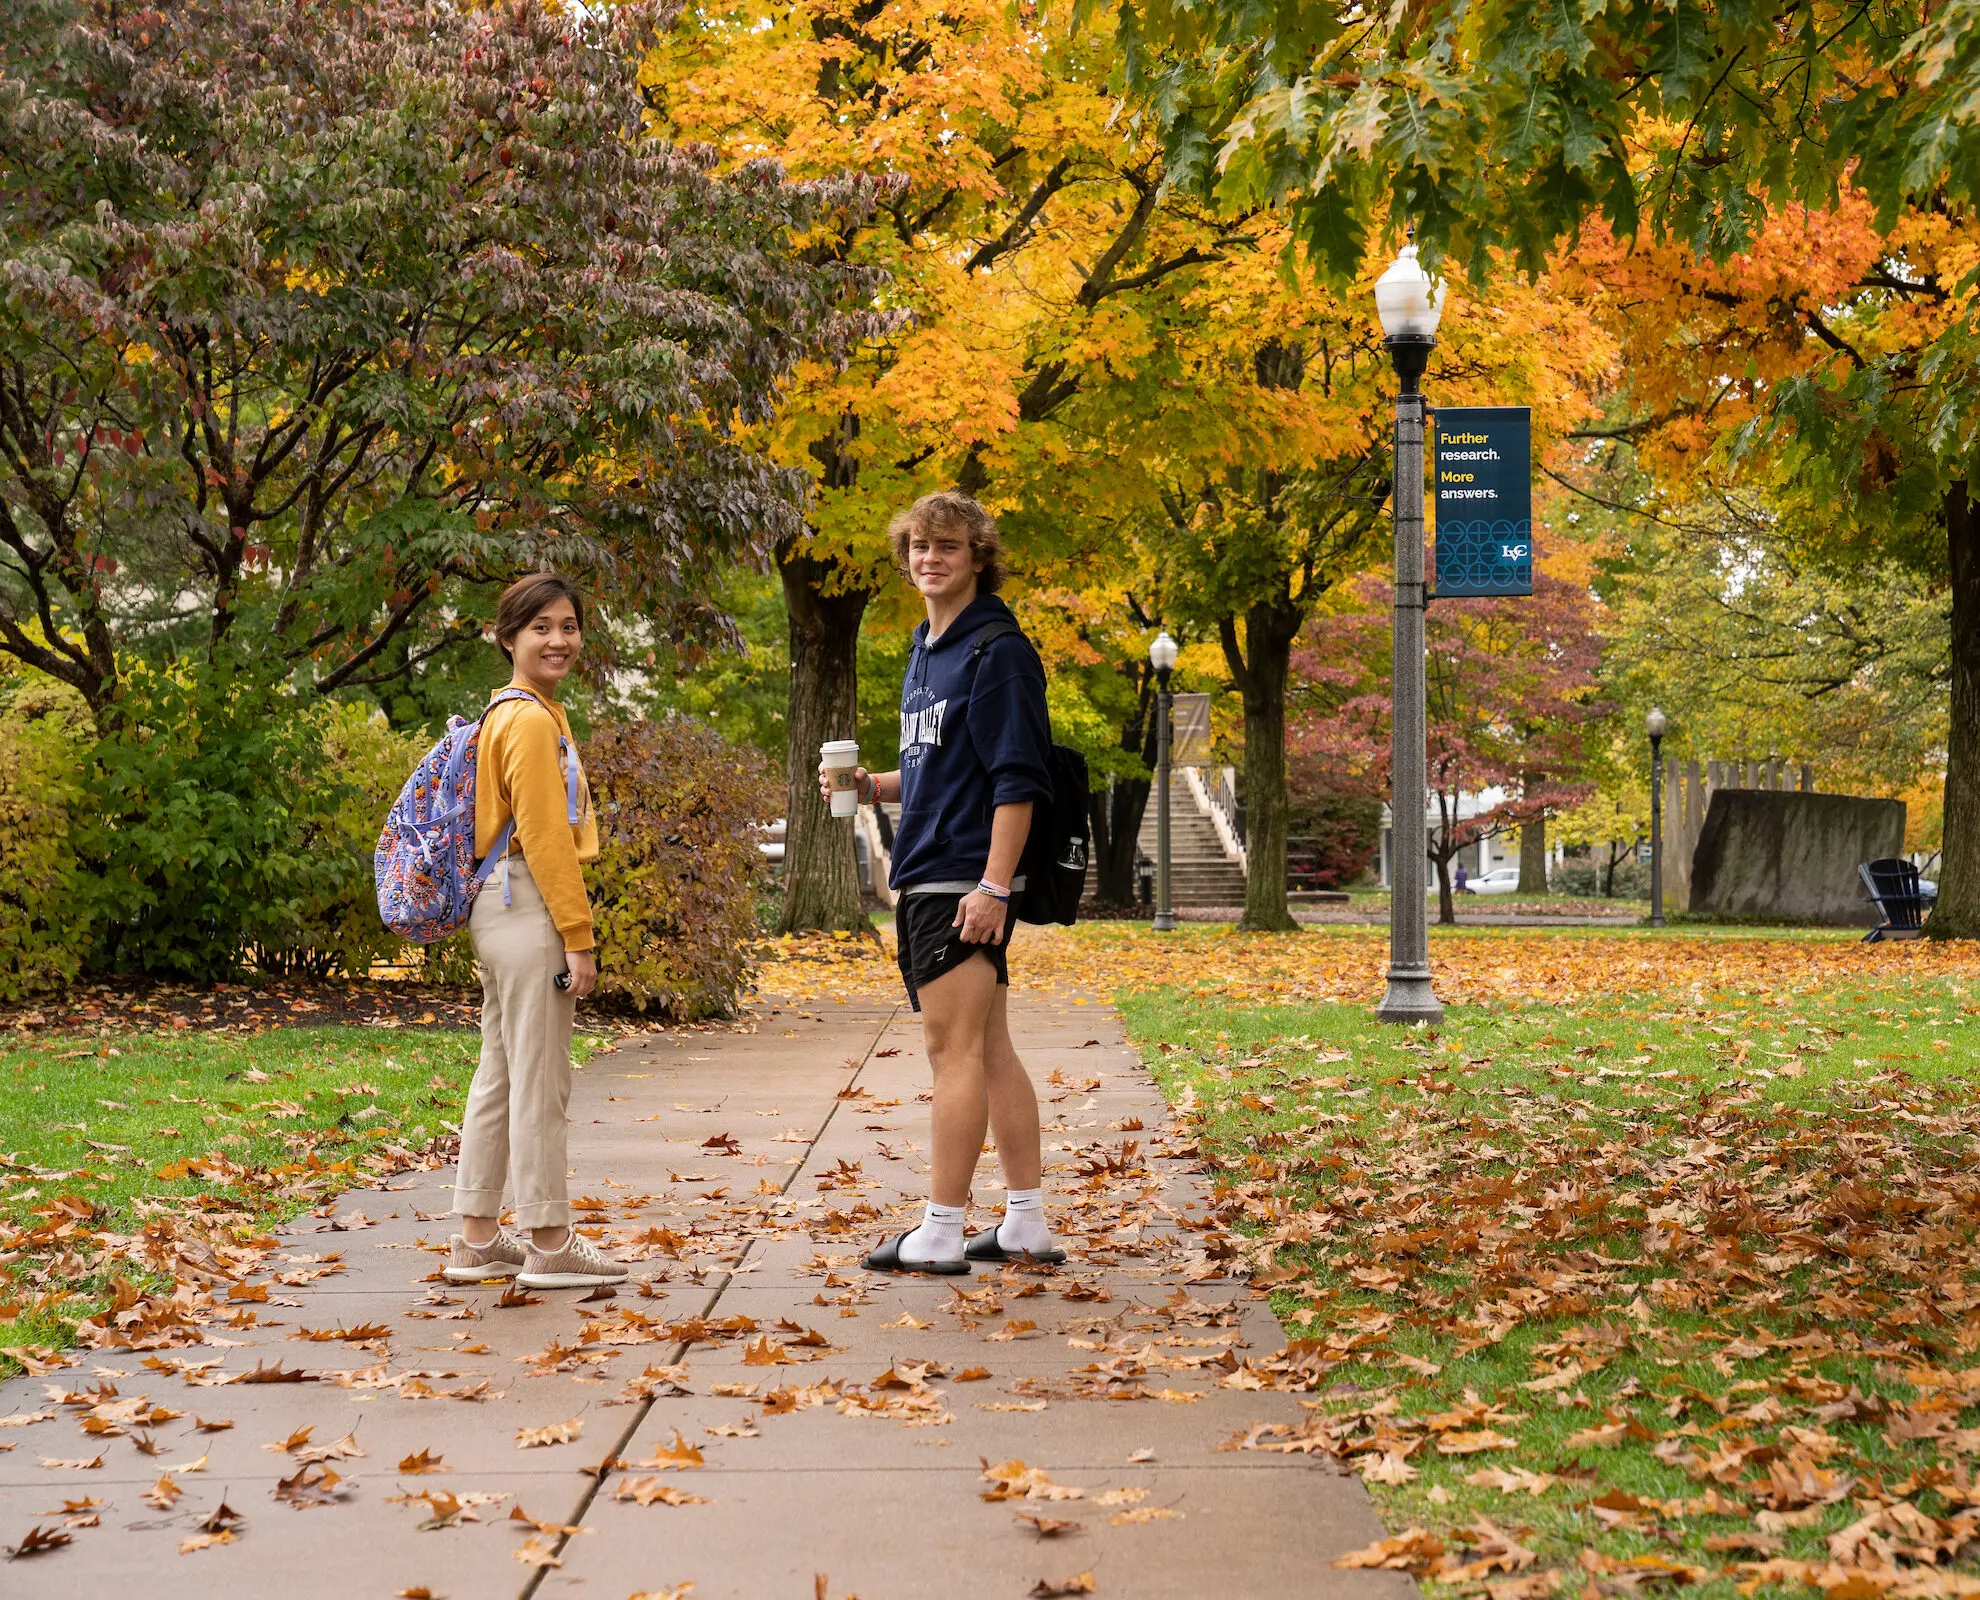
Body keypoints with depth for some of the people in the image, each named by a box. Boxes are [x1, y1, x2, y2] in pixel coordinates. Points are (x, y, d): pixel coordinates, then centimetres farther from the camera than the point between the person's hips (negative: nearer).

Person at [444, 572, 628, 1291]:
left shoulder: (514, 712, 18)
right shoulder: (532, 720, -13)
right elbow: (545, 836, -17)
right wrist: (578, 937, -16)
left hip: (501, 909, 10)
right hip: (529, 908, -10)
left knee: (500, 1076, 12)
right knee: (540, 1080, -5)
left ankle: (477, 1240, 18)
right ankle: (549, 1245, 1)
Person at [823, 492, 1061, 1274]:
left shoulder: (999, 652, -10)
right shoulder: (925, 652, 19)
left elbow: (1017, 779, -16)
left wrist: (994, 885, -22)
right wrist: (870, 785, 9)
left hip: (966, 883, -10)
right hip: (924, 880, 10)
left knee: (955, 1047, -7)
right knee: (989, 1049, 11)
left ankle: (940, 1232, -3)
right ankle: (1026, 1224, 16)